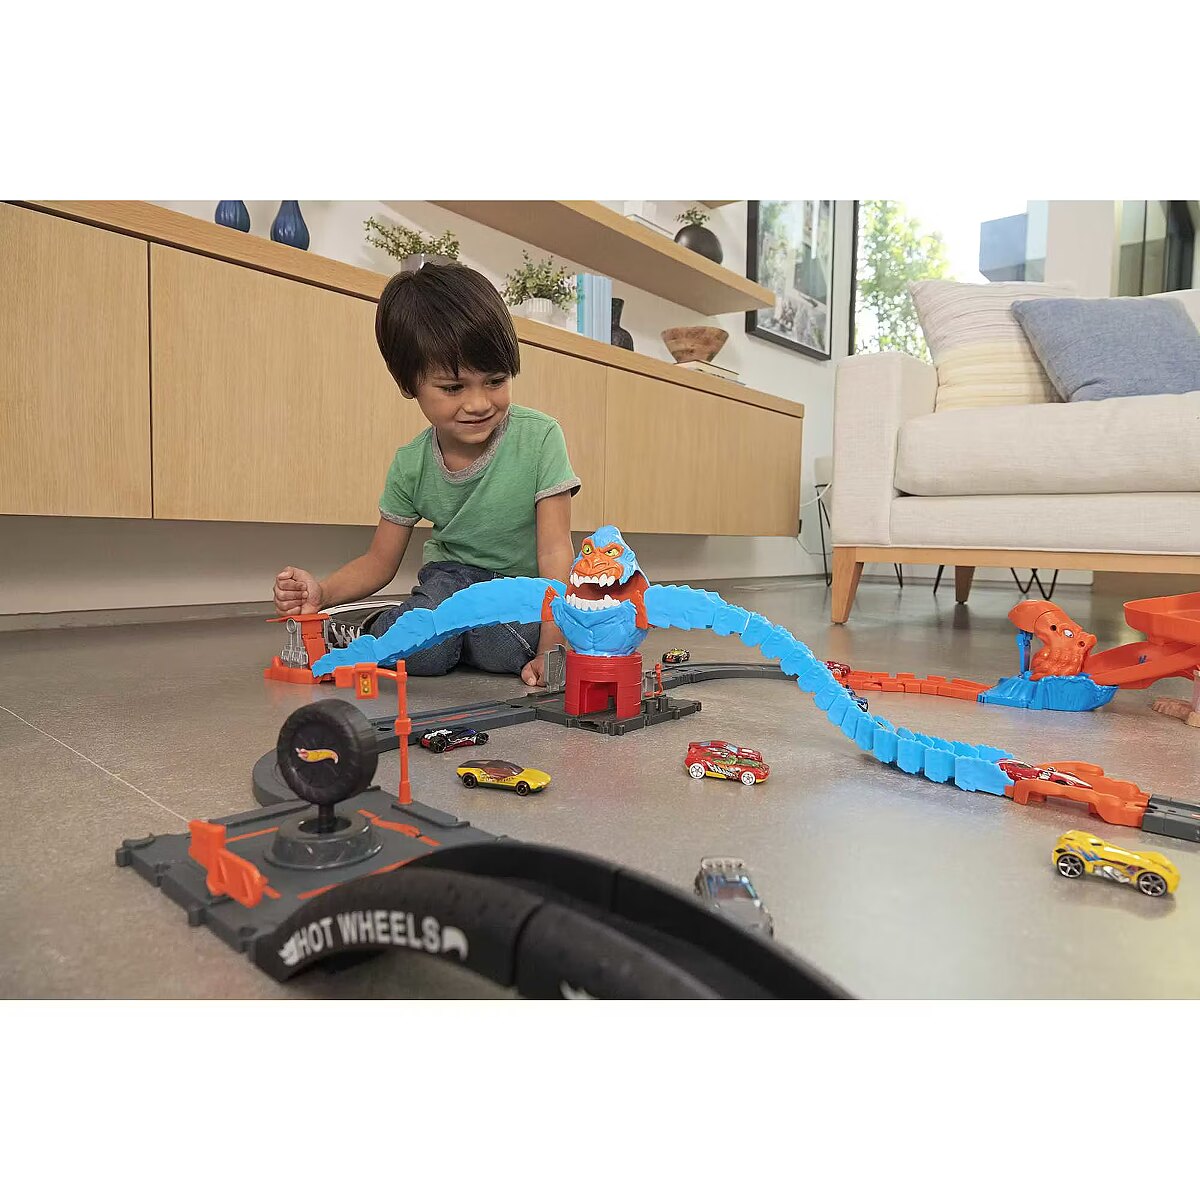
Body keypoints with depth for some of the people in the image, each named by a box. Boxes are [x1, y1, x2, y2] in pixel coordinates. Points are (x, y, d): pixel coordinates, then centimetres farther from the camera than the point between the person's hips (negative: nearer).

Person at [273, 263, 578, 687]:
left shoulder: (539, 437, -20)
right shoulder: (411, 465, -8)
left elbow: (555, 552, -23)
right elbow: (380, 561, 2)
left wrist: (550, 650, -33)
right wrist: (322, 591, -20)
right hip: (452, 577, 1)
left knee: (507, 647, -35)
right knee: (421, 653, -33)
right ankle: (376, 629, 2)